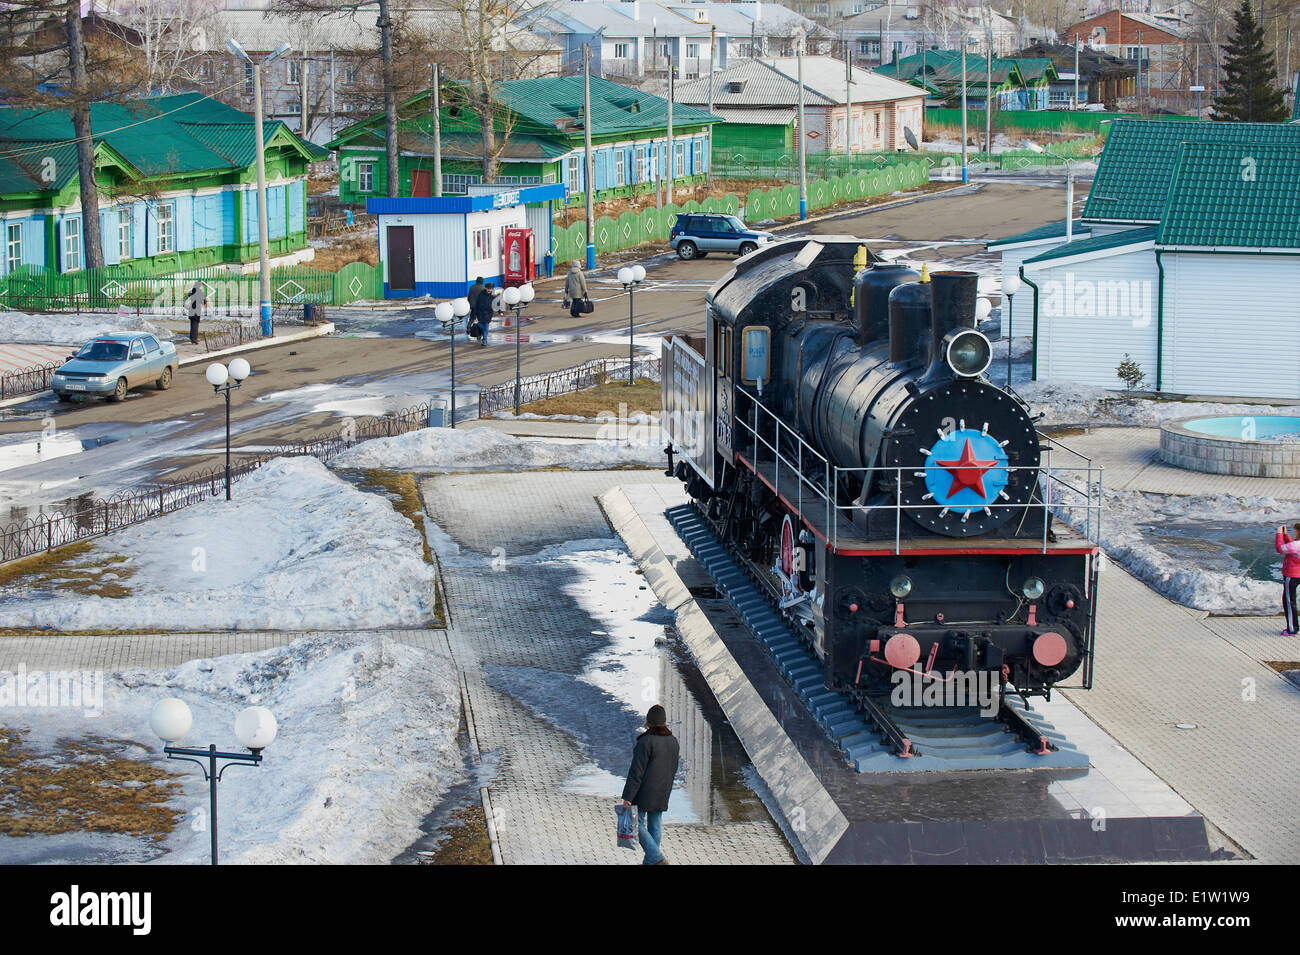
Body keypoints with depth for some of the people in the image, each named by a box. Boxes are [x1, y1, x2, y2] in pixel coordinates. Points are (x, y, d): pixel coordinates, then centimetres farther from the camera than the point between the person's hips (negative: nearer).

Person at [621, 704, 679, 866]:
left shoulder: (646, 742, -20)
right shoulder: (673, 741, 2)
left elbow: (636, 772, -20)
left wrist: (627, 797, -16)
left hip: (644, 791, -7)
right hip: (662, 792, 7)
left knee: (637, 825, 3)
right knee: (655, 826, 12)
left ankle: (656, 857, -8)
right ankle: (650, 861, 18)